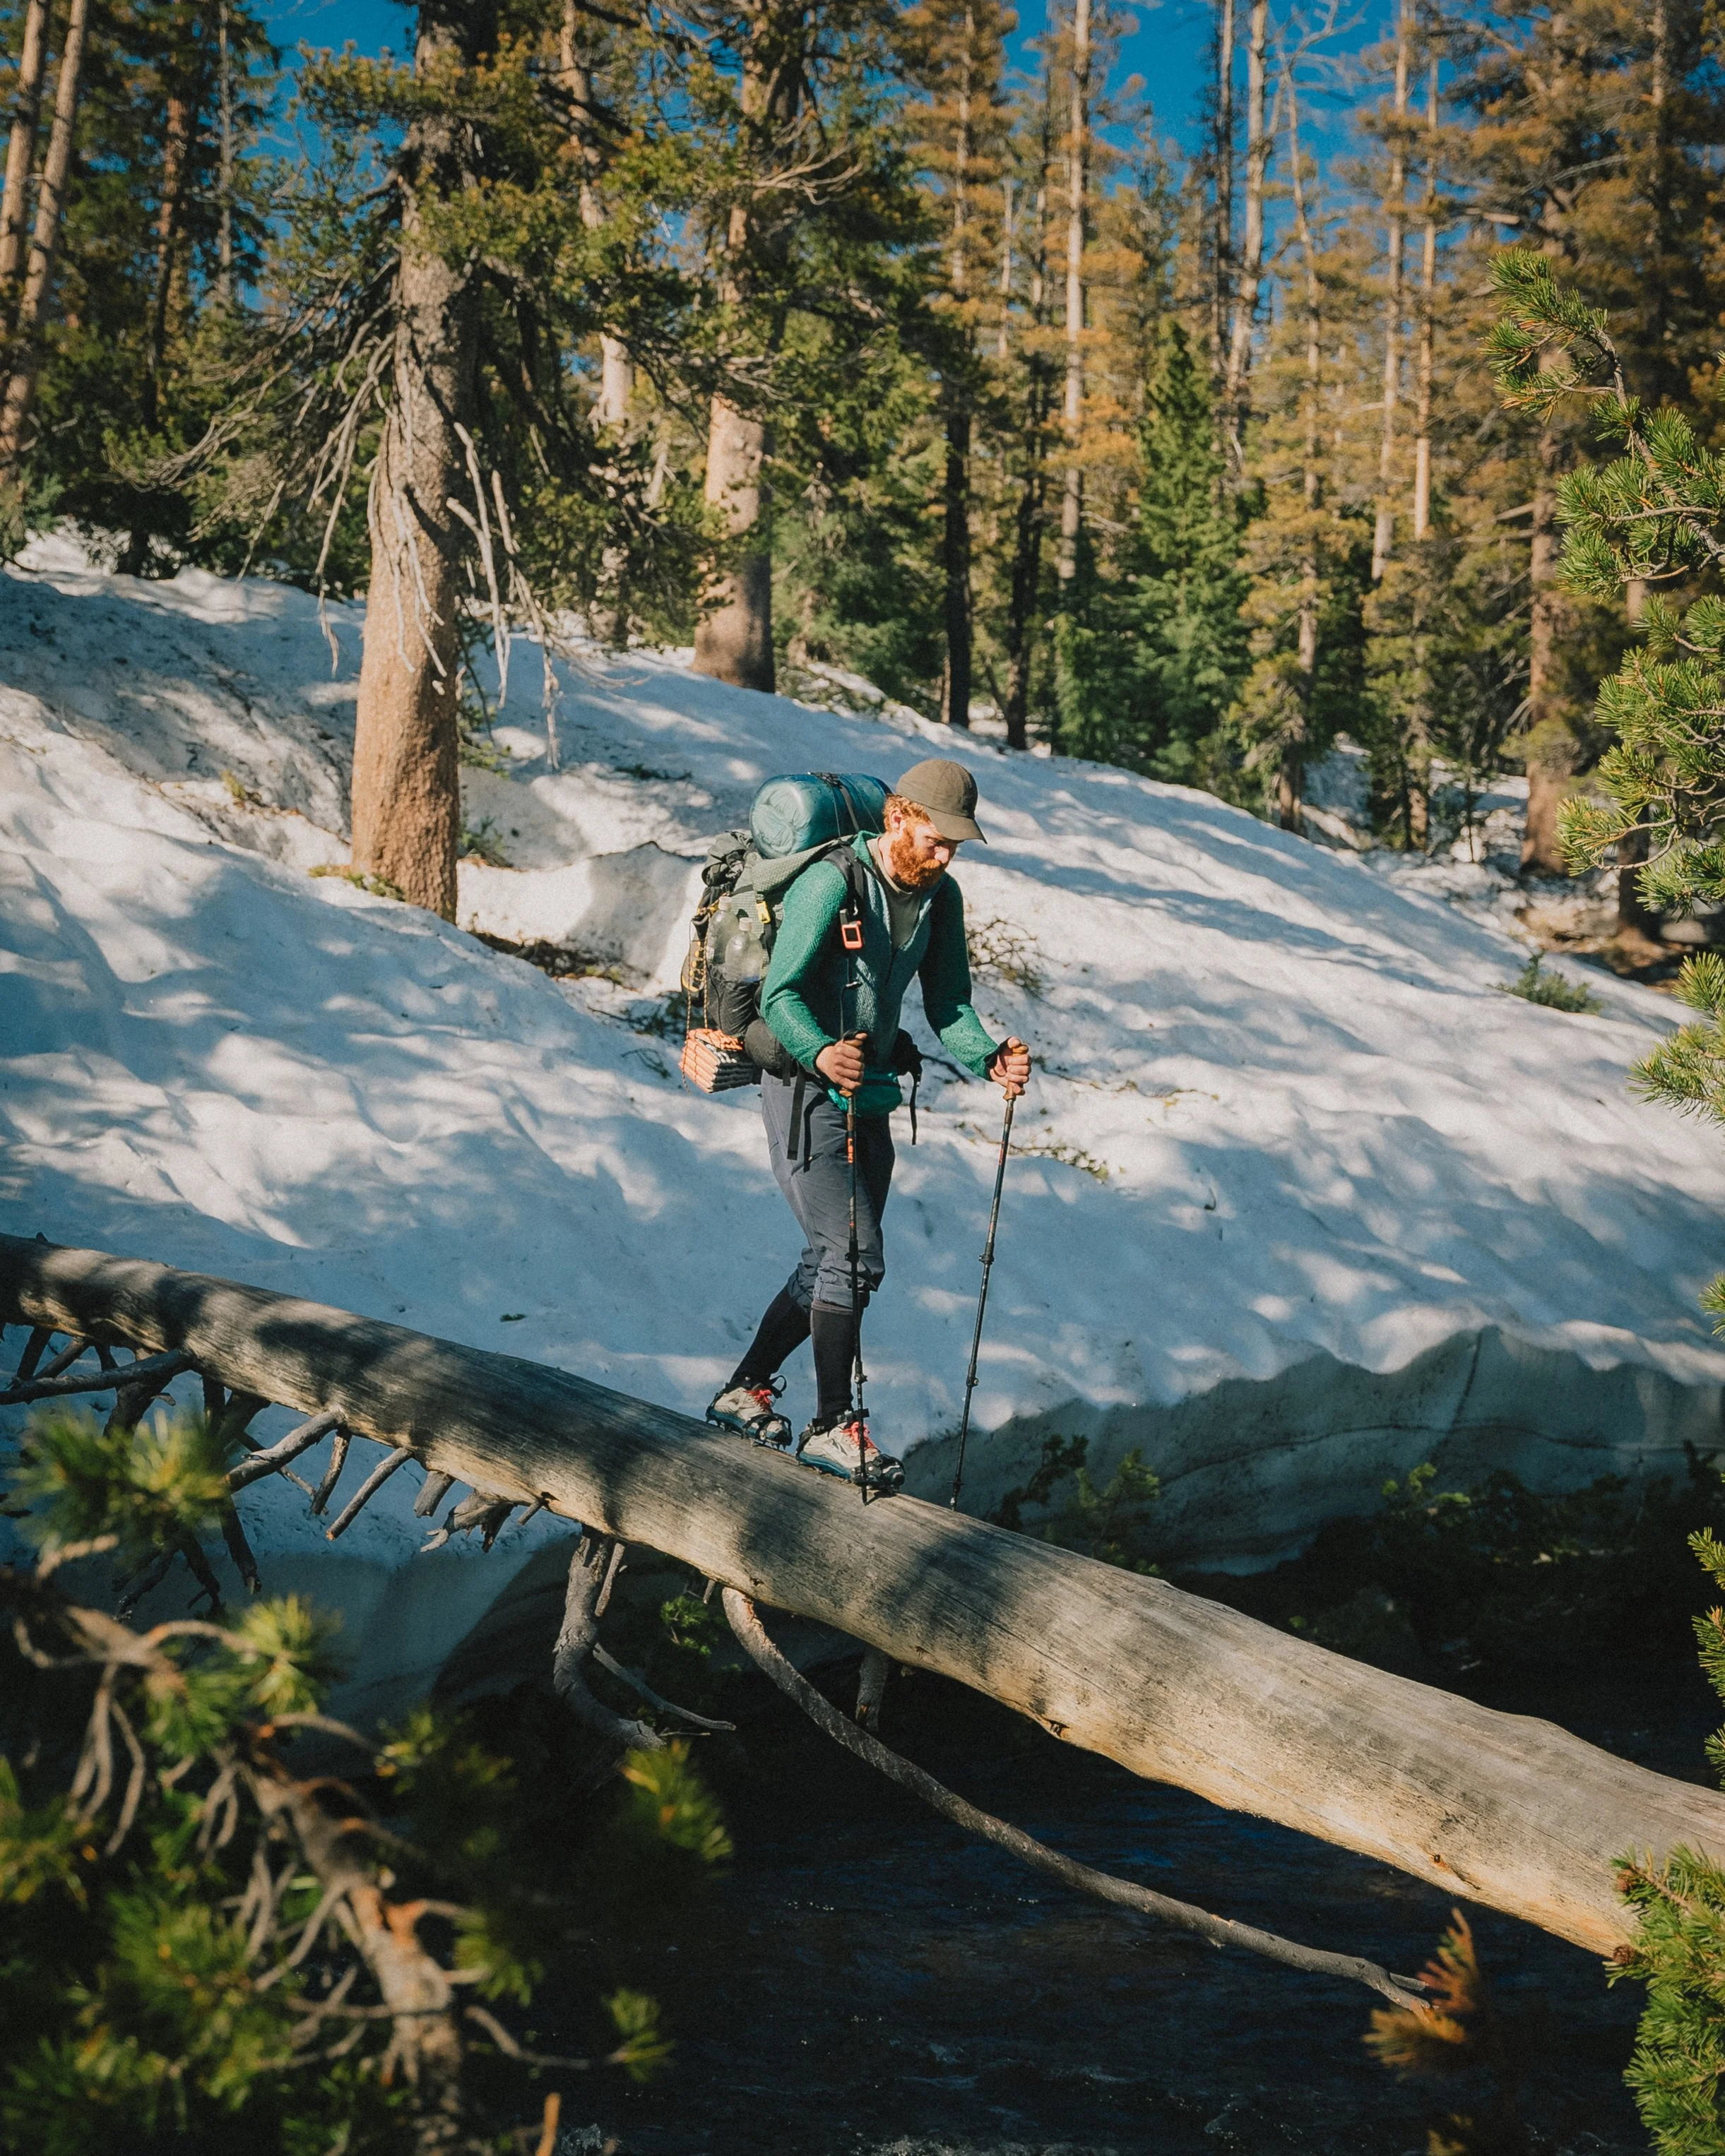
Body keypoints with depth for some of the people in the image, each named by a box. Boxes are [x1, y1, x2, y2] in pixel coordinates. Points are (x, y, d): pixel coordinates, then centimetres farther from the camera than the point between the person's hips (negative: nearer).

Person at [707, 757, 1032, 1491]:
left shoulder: (940, 898, 4)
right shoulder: (831, 884, -18)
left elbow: (948, 1006, 4)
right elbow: (780, 995, -23)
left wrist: (988, 1060, -16)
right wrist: (821, 1053, -43)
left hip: (870, 1098, 8)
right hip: (806, 1093, -8)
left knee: (833, 1264, 13)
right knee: (855, 1258, -13)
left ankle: (745, 1391, 27)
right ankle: (833, 1425, -3)